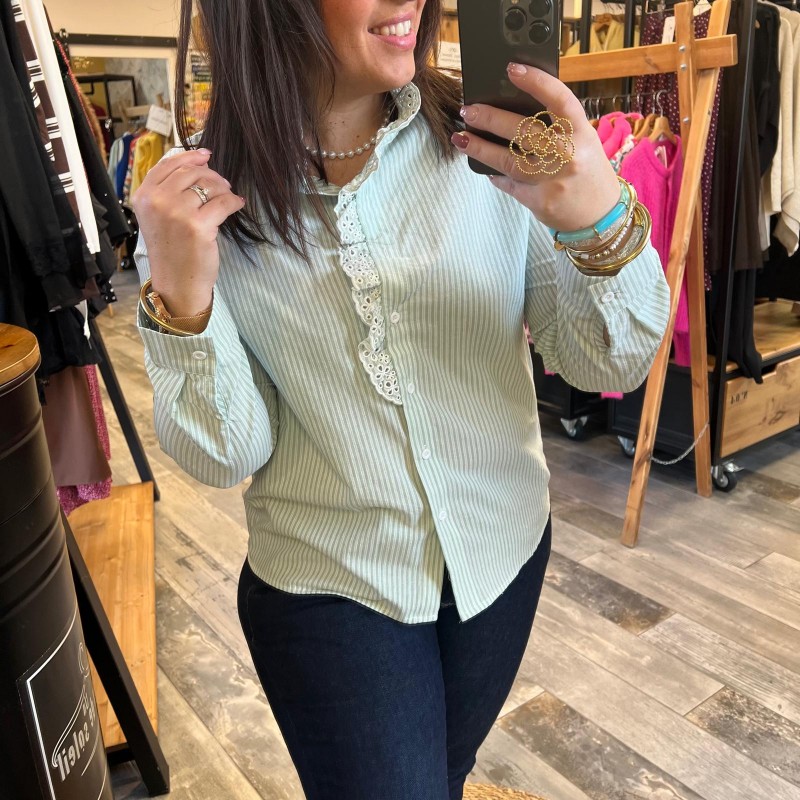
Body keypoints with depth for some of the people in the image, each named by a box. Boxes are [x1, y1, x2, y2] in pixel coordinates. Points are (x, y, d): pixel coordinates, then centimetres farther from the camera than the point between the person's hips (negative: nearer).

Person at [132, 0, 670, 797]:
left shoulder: (493, 141, -13)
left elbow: (609, 365, -12)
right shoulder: (194, 195, -12)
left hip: (503, 553, 3)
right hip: (328, 589, -2)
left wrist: (603, 222, -32)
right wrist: (179, 296, -28)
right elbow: (224, 454, -12)